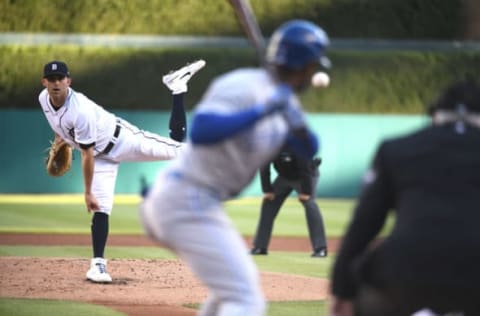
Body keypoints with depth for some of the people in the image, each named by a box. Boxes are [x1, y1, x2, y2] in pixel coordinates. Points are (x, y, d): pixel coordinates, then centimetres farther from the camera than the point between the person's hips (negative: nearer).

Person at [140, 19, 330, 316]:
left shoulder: (282, 99, 11)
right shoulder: (242, 86, -17)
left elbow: (308, 151, 12)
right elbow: (199, 132, -31)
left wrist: (298, 125, -9)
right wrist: (261, 112, -33)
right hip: (187, 201, -11)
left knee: (239, 283, 28)